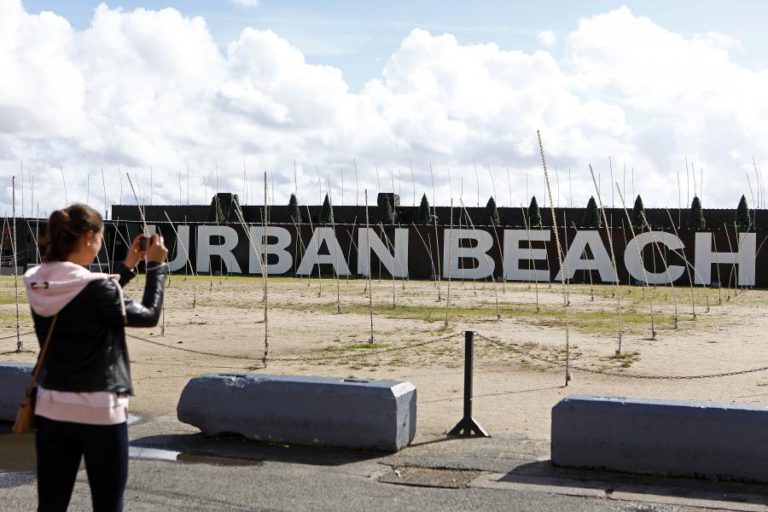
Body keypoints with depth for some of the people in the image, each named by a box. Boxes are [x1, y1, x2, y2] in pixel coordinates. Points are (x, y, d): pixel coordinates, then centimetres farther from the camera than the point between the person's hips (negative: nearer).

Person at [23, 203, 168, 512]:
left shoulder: (38, 286, 1)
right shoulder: (97, 289, -19)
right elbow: (149, 315, -5)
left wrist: (128, 266, 17)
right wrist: (157, 266, 5)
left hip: (52, 410, 6)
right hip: (99, 412, -6)